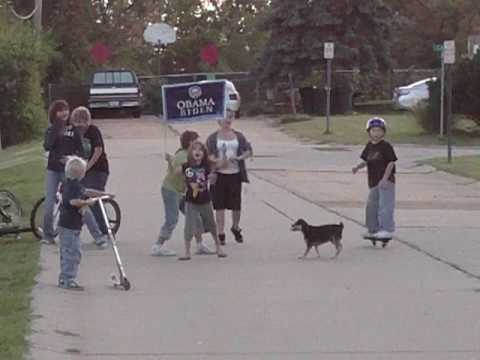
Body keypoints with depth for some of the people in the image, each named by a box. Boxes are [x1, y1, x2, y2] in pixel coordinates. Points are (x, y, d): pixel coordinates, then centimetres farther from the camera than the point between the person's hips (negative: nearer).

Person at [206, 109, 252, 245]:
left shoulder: (238, 136, 8)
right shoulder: (213, 138, 2)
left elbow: (249, 150, 6)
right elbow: (207, 154, -4)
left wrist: (240, 157, -13)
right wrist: (215, 160, -23)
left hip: (235, 174, 2)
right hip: (219, 174, -2)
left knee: (236, 204, 4)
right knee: (220, 205, 0)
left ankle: (235, 228, 31)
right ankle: (221, 234, 8)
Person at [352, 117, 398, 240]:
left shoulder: (386, 146, -11)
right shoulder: (369, 146, 10)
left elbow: (391, 162, -14)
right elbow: (365, 160, 19)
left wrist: (385, 179, -21)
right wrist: (358, 167, -2)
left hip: (386, 181, -8)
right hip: (373, 181, 8)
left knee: (385, 205, -10)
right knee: (371, 206, 13)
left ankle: (387, 230, -6)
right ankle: (373, 230, 24)